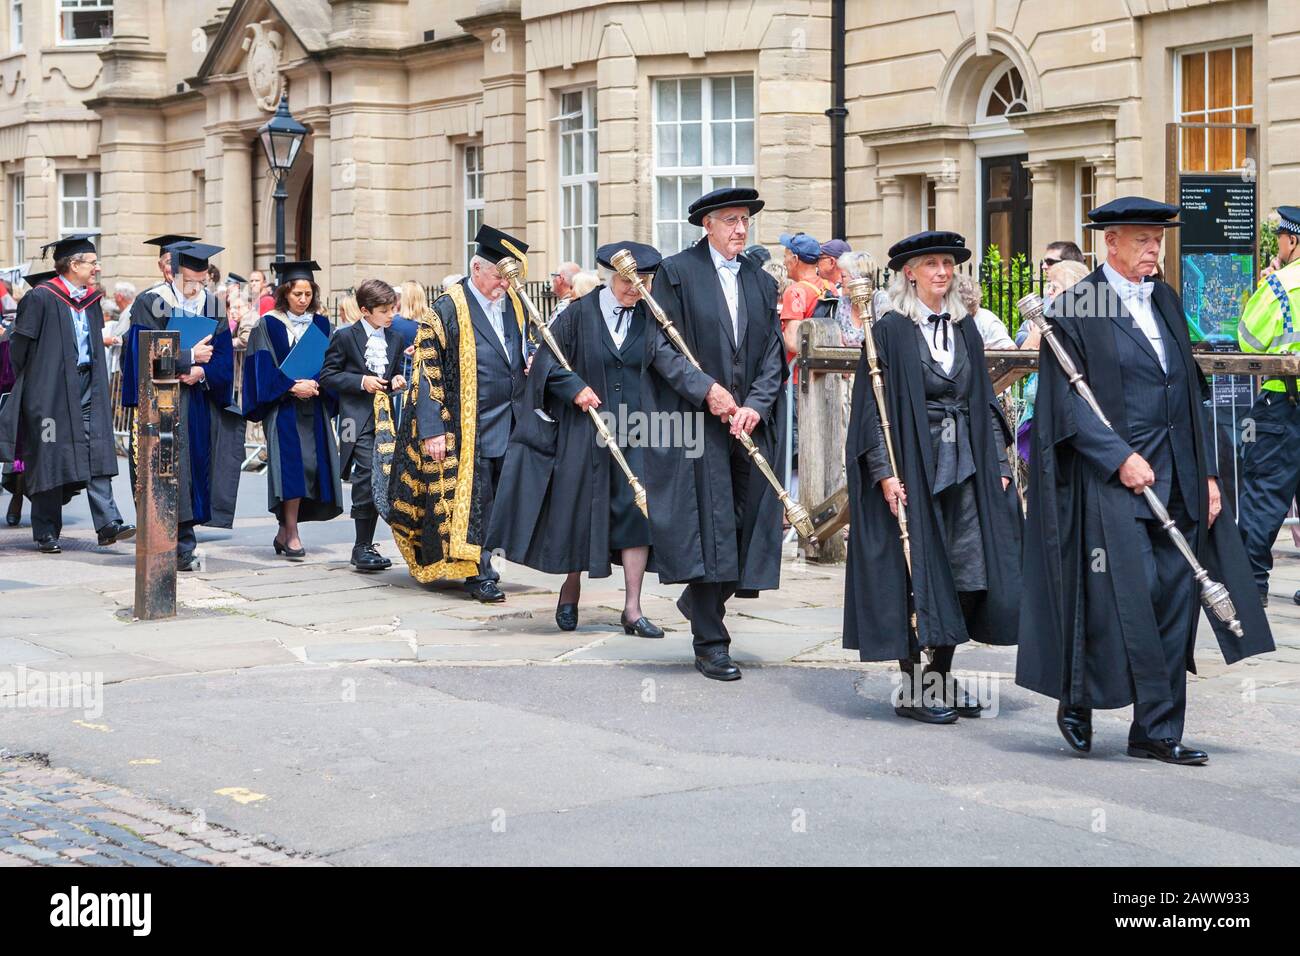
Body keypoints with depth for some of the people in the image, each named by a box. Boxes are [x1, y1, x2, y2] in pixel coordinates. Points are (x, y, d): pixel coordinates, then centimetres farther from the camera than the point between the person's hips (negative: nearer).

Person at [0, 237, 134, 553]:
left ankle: (107, 524, -13)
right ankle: (46, 534, 7)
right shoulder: (41, 298, -8)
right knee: (50, 458, -1)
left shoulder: (92, 300, 13)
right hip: (52, 390, -6)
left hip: (88, 387, 6)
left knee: (96, 453, -6)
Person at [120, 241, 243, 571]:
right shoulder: (150, 304, -5)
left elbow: (223, 358, 5)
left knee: (195, 469, 2)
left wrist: (202, 372, -14)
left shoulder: (214, 305, 8)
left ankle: (182, 547, 7)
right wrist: (190, 357, -15)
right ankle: (182, 547, -5)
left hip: (201, 405, 4)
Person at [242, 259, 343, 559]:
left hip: (314, 408, 4)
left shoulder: (321, 325, 10)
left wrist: (315, 385, -12)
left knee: (313, 464, 0)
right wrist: (292, 387, -17)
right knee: (290, 465, -14)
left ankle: (284, 531, 12)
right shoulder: (268, 325, 0)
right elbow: (263, 366, -6)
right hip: (282, 407, -4)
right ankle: (291, 535, -12)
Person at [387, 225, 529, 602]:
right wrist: (432, 430, -16)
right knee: (472, 500, -2)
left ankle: (481, 568, 21)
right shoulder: (448, 309, -10)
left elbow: (525, 354, 24)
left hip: (509, 425, 6)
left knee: (500, 498, 9)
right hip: (467, 427, -6)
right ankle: (480, 575, 6)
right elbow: (427, 372, -12)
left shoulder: (514, 303, 8)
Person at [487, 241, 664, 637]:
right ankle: (570, 590, 29)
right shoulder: (580, 314, -2)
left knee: (637, 512, -8)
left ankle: (632, 609, -5)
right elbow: (548, 360, -2)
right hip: (583, 430, -2)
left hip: (633, 433, 2)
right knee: (578, 511, 7)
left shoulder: (648, 319, 5)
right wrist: (574, 387, -16)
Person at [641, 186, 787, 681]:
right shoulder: (677, 272, 0)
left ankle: (700, 602, 29)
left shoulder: (761, 282, 14)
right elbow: (660, 344, -6)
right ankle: (710, 643, 1)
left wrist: (756, 406, -6)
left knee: (748, 523, 4)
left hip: (750, 421, 5)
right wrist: (705, 389, -15)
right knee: (709, 524, -6)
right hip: (695, 419, -5)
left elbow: (773, 355, 10)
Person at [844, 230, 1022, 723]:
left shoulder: (965, 330, 13)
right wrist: (884, 470, -16)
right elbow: (873, 405, -8)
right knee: (916, 575, -3)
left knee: (969, 575, 4)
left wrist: (998, 462, 9)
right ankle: (911, 688, 6)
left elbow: (984, 401, 16)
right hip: (911, 466, -6)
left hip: (965, 469, 6)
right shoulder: (890, 331, -5)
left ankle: (941, 676, 16)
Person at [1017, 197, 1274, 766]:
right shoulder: (1074, 310, -5)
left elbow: (1190, 390, 16)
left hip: (1175, 479, 6)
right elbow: (1068, 400, -10)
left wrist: (1206, 472, 10)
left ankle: (1156, 734, 9)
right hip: (1111, 478, -6)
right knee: (1127, 597, -10)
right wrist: (1121, 457, -18)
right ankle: (1076, 700, 11)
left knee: (1174, 601, 3)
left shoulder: (1166, 302, 15)